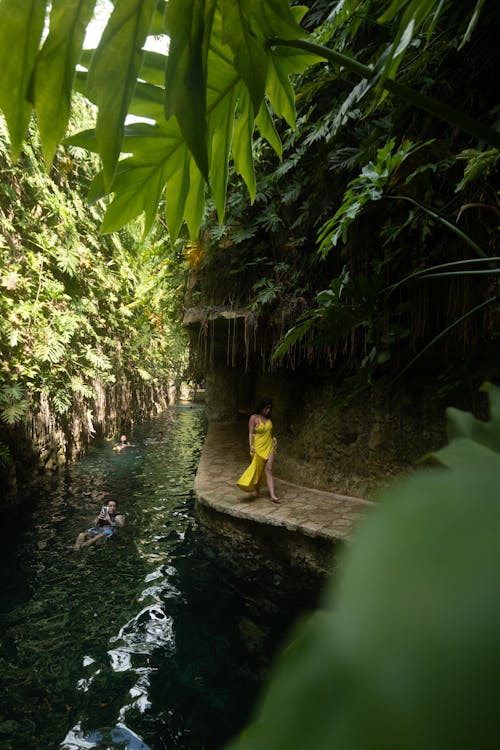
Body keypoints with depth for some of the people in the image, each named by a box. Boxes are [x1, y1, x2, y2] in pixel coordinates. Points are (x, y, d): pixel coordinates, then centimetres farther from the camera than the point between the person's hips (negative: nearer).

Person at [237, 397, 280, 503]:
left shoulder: (268, 418, 10)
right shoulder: (254, 418, -5)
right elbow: (251, 433, -9)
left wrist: (274, 439, 10)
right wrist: (251, 445, -20)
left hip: (269, 447, 3)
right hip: (258, 448, -3)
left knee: (269, 469, -6)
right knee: (258, 469, 7)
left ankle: (273, 495, -13)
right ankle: (256, 489, 32)